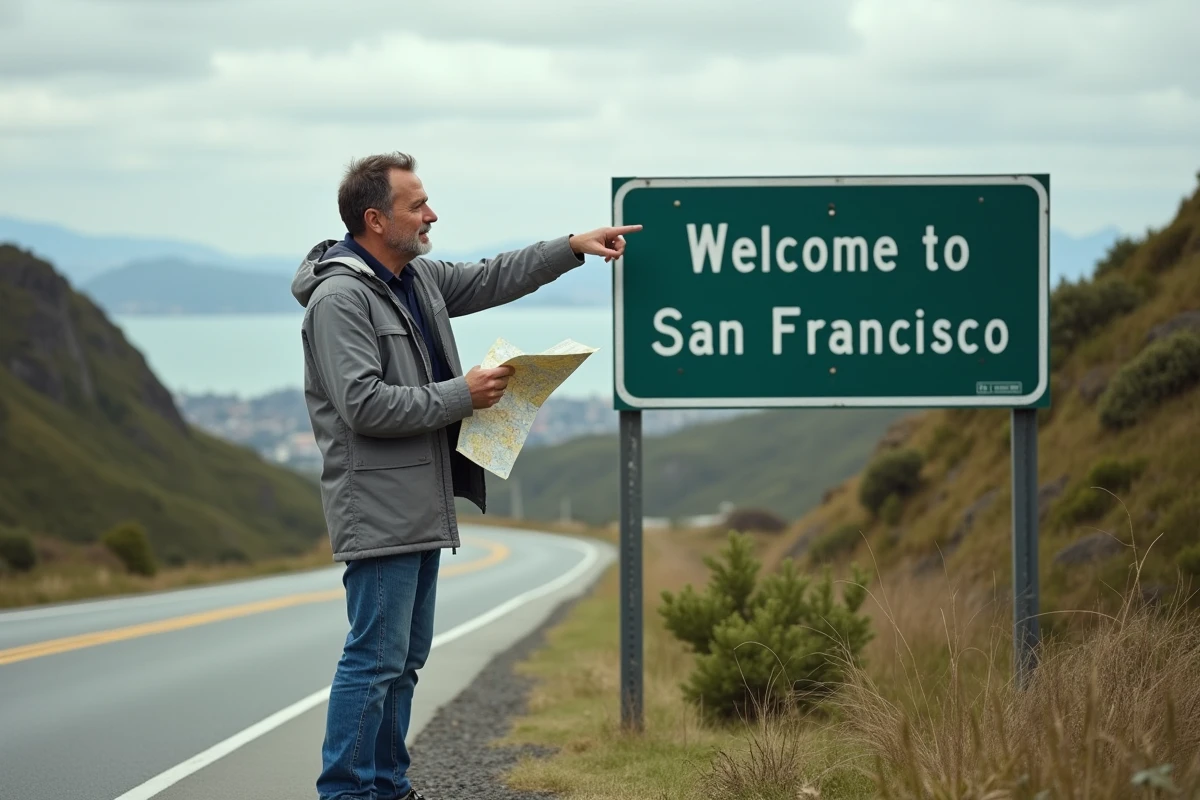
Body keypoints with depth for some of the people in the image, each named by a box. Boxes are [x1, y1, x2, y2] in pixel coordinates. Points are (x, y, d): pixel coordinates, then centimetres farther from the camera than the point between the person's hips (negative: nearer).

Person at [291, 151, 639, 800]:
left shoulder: (418, 278, 13)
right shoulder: (340, 298, -17)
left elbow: (489, 280, 29)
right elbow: (366, 405, -24)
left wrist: (572, 248, 23)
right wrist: (462, 396, -17)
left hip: (420, 503, 10)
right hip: (379, 509, -10)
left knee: (407, 654, 15)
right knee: (376, 657, -9)